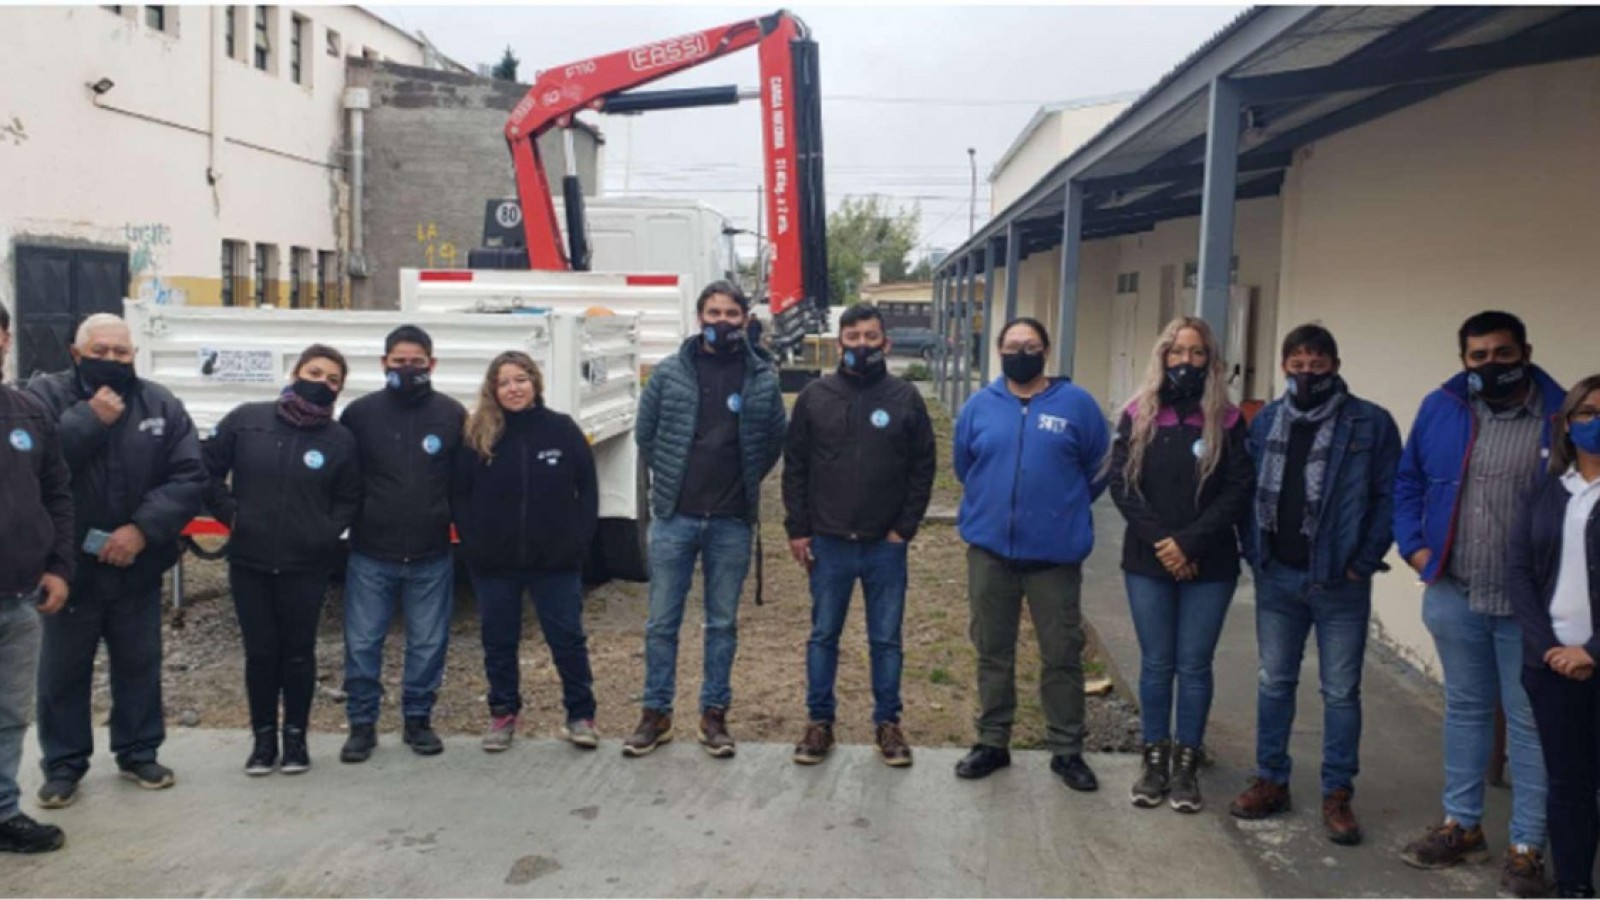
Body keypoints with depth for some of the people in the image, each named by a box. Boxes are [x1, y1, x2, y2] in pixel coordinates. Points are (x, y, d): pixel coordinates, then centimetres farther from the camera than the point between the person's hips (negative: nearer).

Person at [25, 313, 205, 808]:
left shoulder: (160, 404, 1)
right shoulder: (45, 394, -5)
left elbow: (189, 475, -7)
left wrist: (143, 528, -17)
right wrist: (90, 418, -22)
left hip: (137, 564, 2)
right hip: (69, 563, -2)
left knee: (139, 663, 13)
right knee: (64, 669, 9)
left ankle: (139, 753, 28)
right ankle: (63, 764, 23)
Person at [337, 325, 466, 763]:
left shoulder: (452, 415, 0)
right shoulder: (359, 414, 0)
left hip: (432, 557, 0)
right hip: (370, 555, 0)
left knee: (429, 643, 9)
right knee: (362, 643, 5)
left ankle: (418, 718, 25)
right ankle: (362, 723, 19)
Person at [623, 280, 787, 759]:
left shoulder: (763, 378, 1)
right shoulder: (669, 372, 0)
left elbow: (775, 440, 11)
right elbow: (645, 433, 9)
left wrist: (743, 482, 8)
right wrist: (670, 479, 10)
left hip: (732, 522, 0)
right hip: (674, 517, 0)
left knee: (723, 623, 10)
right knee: (662, 621, 6)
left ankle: (714, 714, 21)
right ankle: (656, 713, 19)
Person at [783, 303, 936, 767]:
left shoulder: (906, 398, 0)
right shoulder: (815, 396, 2)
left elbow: (923, 467, 2)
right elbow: (794, 465, 4)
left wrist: (905, 528, -4)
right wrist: (797, 529, 0)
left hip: (885, 546, 0)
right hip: (827, 544, 1)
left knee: (886, 640, 9)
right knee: (823, 637, 10)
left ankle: (888, 723, 22)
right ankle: (819, 721, 22)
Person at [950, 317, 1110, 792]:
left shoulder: (1077, 404, -3)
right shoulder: (980, 405, 3)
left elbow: (1098, 469, 6)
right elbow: (964, 467, 16)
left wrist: (1062, 508, 11)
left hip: (1056, 552, -2)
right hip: (990, 549, 2)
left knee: (1062, 655, 5)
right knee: (993, 652, 11)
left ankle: (1067, 750, 19)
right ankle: (992, 742, 25)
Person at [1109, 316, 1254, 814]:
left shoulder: (1227, 421, 0)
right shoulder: (1138, 415, 3)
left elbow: (1238, 491, -6)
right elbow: (1120, 483, -3)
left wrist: (1189, 542, -14)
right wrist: (1160, 541, -13)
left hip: (1209, 566, -1)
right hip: (1147, 563, 1)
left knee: (1194, 665, 4)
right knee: (1156, 664, 8)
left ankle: (1186, 765, 15)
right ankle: (1154, 760, 19)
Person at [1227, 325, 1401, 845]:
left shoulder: (1372, 424, -6)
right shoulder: (1266, 422, 5)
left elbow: (1389, 497, -7)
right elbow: (1249, 489, 8)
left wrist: (1364, 561, -12)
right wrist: (1255, 551, -1)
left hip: (1340, 583, -3)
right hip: (1277, 577, 4)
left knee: (1341, 691, 6)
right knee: (1274, 683, 13)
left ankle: (1337, 795, 17)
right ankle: (1271, 781, 26)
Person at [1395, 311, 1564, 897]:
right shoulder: (1440, 409, 1)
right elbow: (1407, 481, 12)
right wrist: (1414, 544, 1)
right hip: (1454, 595, 4)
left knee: (1530, 723, 5)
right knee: (1465, 710, 16)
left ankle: (1526, 847, 16)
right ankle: (1461, 825, 30)